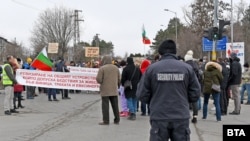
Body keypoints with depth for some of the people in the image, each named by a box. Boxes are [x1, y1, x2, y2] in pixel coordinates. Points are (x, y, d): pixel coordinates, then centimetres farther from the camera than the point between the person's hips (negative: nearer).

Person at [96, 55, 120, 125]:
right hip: (114, 90, 5)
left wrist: (101, 83, 8)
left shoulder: (102, 68, -8)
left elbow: (99, 79, -13)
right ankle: (117, 120, 16)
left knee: (105, 106, 0)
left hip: (105, 90, -5)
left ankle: (106, 120, 0)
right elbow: (119, 79, 8)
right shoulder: (116, 68, 7)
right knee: (115, 105, 11)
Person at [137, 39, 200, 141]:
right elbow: (195, 94, 2)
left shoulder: (152, 68, -5)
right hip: (181, 117, 1)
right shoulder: (187, 68, -1)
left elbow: (142, 95, -2)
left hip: (159, 118, -1)